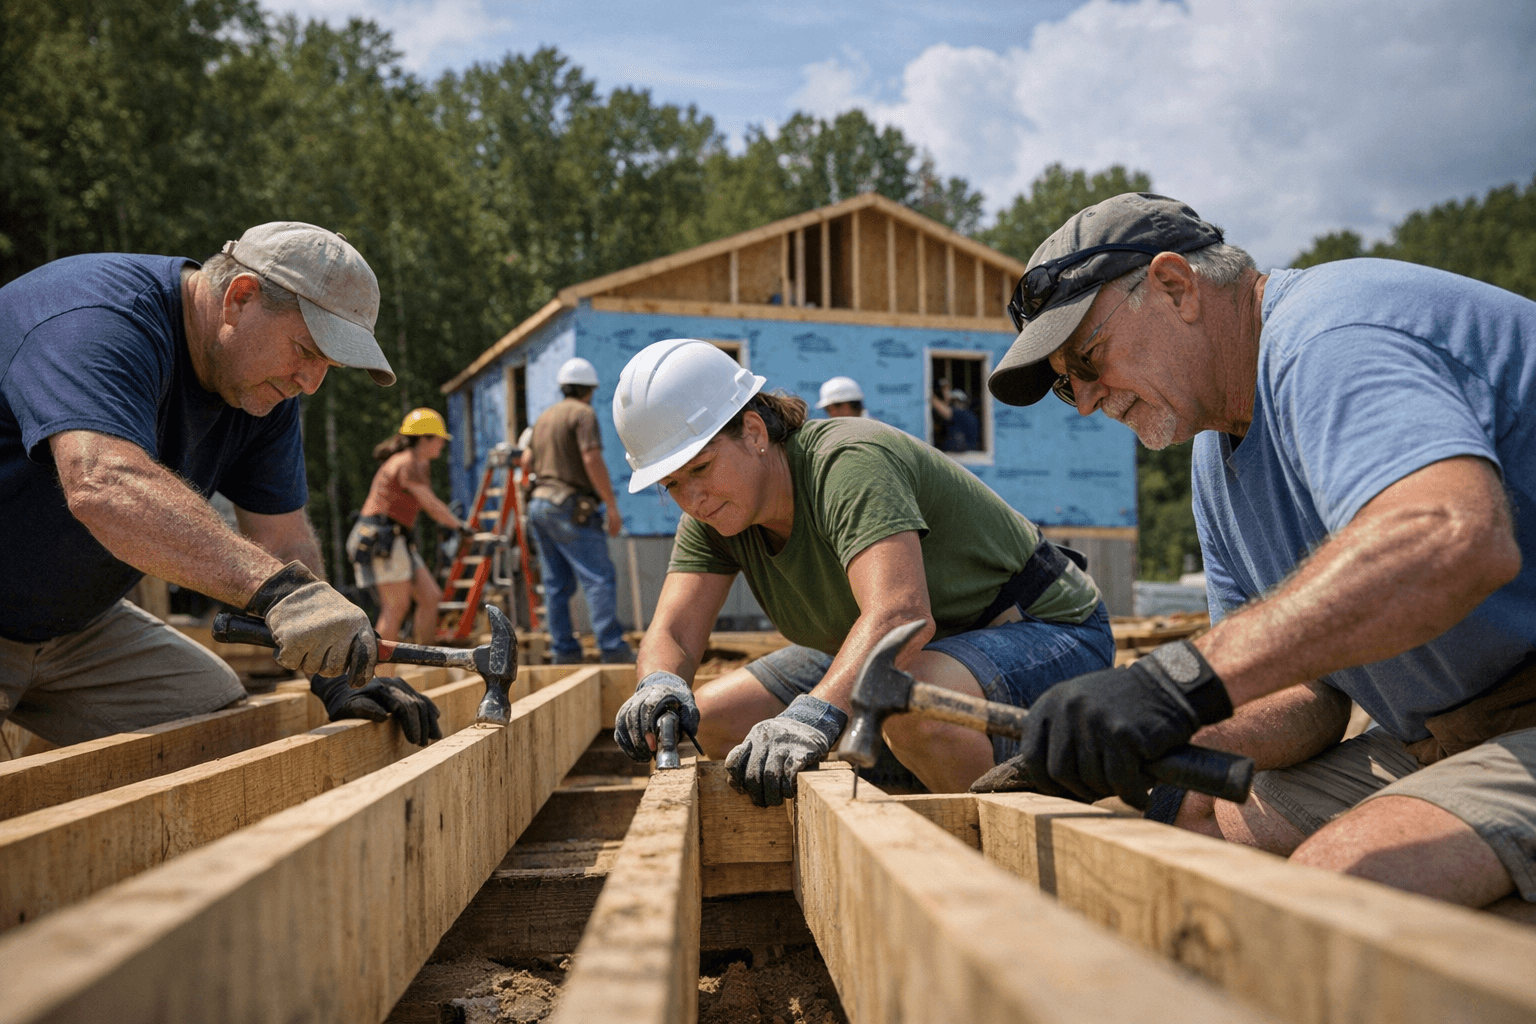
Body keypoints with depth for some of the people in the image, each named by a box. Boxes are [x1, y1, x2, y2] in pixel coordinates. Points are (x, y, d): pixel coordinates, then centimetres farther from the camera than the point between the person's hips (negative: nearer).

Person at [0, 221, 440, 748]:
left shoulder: (265, 386, -2)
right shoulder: (99, 321, -29)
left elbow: (283, 541, -2)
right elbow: (105, 485, -47)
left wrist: (338, 679, -13)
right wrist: (278, 587, -55)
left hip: (76, 623, 8)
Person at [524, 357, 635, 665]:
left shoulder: (545, 417, 18)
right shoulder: (583, 413, -7)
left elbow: (528, 461, 21)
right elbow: (592, 460, -17)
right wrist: (612, 507, -16)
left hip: (540, 504, 9)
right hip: (570, 508, -9)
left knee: (557, 584, 7)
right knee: (599, 578, -10)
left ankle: (564, 651, 7)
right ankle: (612, 648, -15)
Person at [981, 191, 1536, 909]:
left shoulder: (1330, 338, -18)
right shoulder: (1219, 459, 14)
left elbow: (1457, 537, -40)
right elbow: (1308, 697, 11)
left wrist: (1186, 677, -41)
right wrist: (1149, 753, -7)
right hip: (1435, 735, 9)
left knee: (1339, 877, -30)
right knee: (1186, 836, 0)